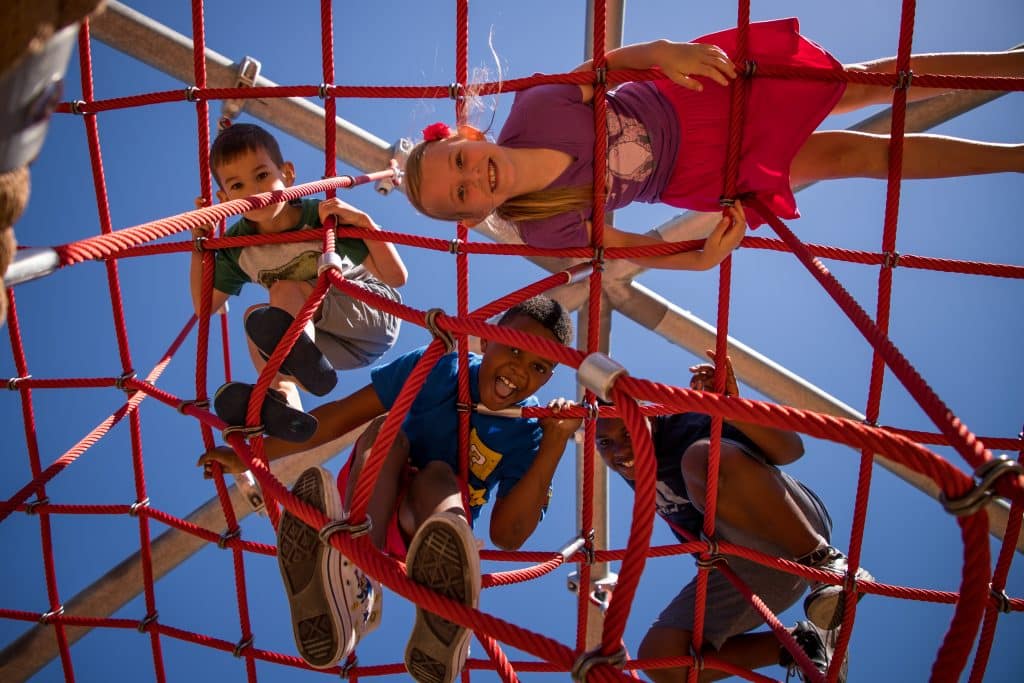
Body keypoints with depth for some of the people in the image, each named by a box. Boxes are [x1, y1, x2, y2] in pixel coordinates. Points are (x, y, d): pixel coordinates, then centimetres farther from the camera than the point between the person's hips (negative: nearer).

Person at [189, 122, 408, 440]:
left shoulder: (322, 218, -19)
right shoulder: (237, 247, -5)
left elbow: (396, 277, -21)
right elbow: (204, 306, 6)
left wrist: (362, 220, -34)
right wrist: (199, 243, -3)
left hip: (375, 311, -6)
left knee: (284, 290, -23)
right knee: (254, 316, -15)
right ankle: (284, 401, -34)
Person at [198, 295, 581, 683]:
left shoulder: (526, 433, -12)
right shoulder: (438, 370, -13)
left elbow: (506, 535, -20)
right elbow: (342, 416, -12)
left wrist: (554, 446, -28)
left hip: (430, 524, -1)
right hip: (365, 504, 1)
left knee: (438, 476, -32)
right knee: (384, 431, -27)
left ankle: (439, 623, -66)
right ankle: (354, 588, -55)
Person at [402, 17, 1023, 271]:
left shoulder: (533, 106, -24)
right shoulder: (542, 228, -24)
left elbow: (601, 65, -9)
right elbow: (632, 249, -12)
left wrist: (661, 52, -29)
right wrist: (704, 258, -27)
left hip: (684, 100, 1)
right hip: (695, 175, -1)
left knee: (861, 84, 7)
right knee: (861, 155, 2)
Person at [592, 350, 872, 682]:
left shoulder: (690, 426, -15)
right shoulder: (628, 468, 5)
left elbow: (791, 450, -25)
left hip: (794, 529, -7)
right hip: (738, 571, 7)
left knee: (702, 459, -36)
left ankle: (823, 558, -21)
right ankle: (797, 642, 1)